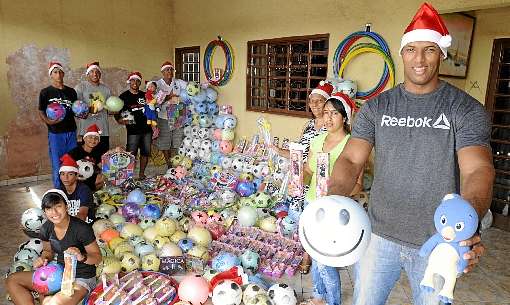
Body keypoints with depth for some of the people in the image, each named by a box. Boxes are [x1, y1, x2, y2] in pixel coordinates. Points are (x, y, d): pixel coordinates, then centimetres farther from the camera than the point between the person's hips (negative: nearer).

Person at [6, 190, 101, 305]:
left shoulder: (82, 228, -23)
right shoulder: (46, 228, -3)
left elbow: (98, 257, -15)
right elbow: (48, 251, 15)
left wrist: (82, 257, -34)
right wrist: (42, 259, -6)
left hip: (82, 278, -7)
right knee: (11, 280, 5)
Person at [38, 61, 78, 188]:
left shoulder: (71, 91, 12)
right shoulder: (45, 92, 2)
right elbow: (41, 112, 1)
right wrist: (48, 121, -20)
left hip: (71, 132, 3)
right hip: (55, 133, -3)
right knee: (57, 165, 1)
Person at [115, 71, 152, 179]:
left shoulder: (145, 95, 14)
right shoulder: (124, 96, 2)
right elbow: (117, 113, 0)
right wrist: (121, 120, -20)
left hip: (147, 129, 4)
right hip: (133, 130, -4)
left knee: (146, 152, 9)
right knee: (131, 154, -6)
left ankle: (142, 173, 22)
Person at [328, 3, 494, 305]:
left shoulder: (466, 109, -7)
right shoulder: (376, 107, -2)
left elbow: (477, 170, -18)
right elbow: (351, 159, -10)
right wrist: (332, 200, -30)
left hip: (438, 242, -1)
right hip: (380, 236, 2)